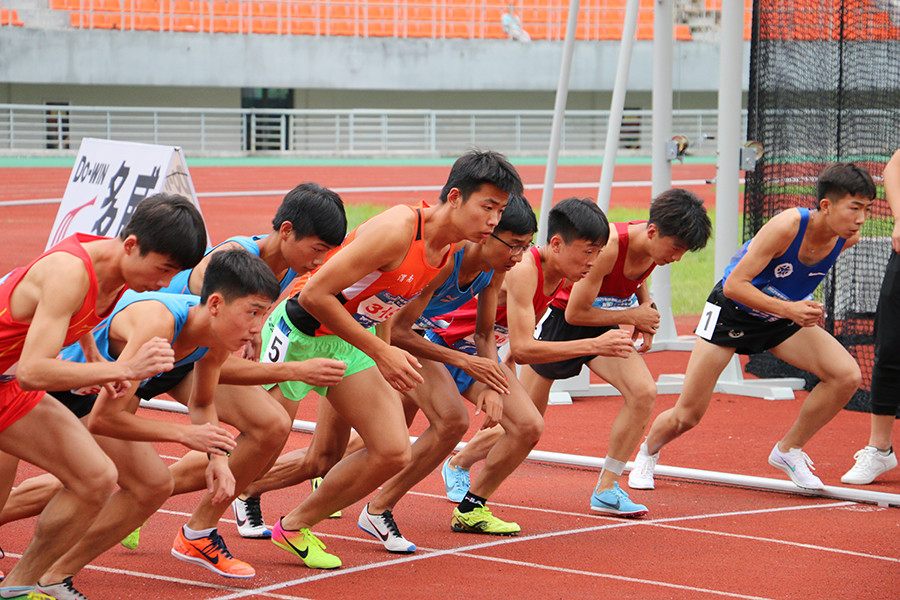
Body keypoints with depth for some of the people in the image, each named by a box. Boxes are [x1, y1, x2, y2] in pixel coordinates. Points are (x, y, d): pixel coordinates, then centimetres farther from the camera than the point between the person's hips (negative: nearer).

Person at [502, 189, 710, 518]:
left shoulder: (654, 245, -11)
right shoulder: (607, 247, -34)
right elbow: (575, 312, -26)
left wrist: (647, 307, -3)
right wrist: (632, 316, -19)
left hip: (604, 327, 6)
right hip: (558, 319, -6)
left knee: (644, 392, -19)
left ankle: (606, 490, -9)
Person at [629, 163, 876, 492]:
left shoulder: (848, 238, -17)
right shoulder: (787, 226, -35)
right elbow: (734, 285, -32)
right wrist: (788, 309, -40)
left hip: (783, 316, 5)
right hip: (732, 312, -5)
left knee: (847, 375, -17)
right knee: (687, 416, -2)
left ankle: (789, 451, 3)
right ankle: (648, 453, 33)